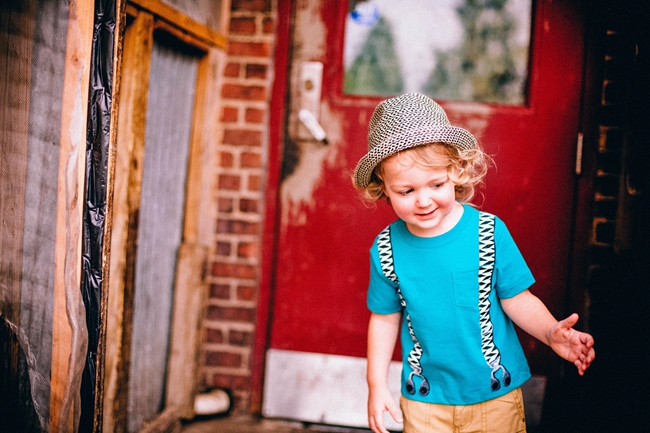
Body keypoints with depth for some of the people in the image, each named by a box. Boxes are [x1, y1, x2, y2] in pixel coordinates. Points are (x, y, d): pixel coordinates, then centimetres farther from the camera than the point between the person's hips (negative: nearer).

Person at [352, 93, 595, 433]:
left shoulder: (489, 232, -13)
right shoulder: (386, 249, -9)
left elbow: (517, 299, -9)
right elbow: (385, 318, 3)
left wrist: (551, 332, -27)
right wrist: (377, 385, 3)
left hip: (496, 393, 0)